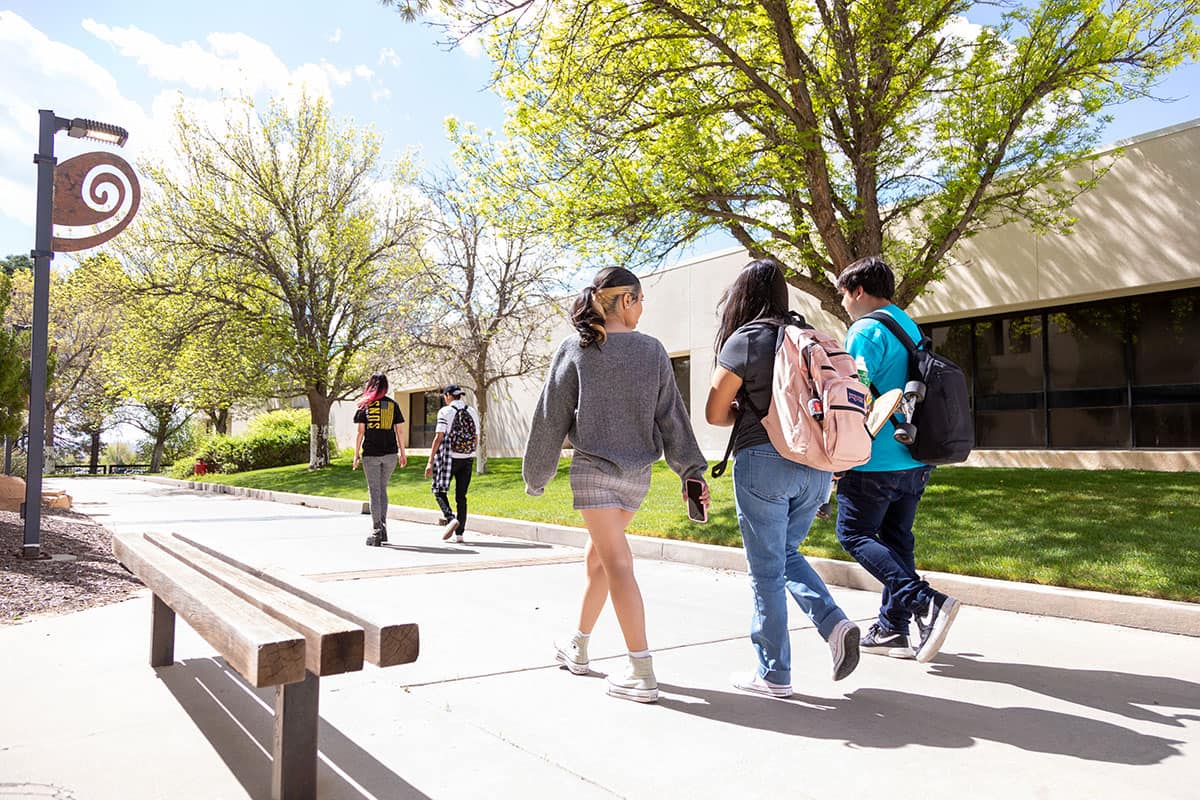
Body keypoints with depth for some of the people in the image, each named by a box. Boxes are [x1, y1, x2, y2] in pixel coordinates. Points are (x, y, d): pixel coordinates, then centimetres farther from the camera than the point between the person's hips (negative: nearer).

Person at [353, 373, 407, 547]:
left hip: (371, 453, -2)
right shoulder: (393, 404, 5)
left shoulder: (365, 405, 0)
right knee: (382, 489, 17)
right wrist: (402, 453, 11)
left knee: (374, 491, 2)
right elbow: (400, 431, 4)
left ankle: (376, 532, 0)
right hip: (390, 453, 2)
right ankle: (383, 528, 15)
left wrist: (356, 455, 2)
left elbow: (360, 432, -3)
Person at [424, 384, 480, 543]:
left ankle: (451, 518, -12)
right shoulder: (472, 411, 8)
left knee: (439, 490, 11)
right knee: (461, 496, 9)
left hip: (450, 458, -5)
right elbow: (476, 439, 10)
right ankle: (459, 533, 8)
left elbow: (439, 437, -13)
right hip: (467, 458, 5)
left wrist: (430, 461, -11)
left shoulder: (445, 411, -7)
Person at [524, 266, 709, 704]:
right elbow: (672, 414, 2)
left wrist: (536, 475, 7)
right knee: (597, 556, 18)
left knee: (617, 564, -6)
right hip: (638, 472, 4)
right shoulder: (652, 350, 3)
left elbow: (551, 417, -2)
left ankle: (641, 672, -8)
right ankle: (577, 648, 33)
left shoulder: (576, 349, -4)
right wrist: (691, 470, 5)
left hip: (594, 469, -4)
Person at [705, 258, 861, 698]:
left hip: (764, 461, -6)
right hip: (816, 463, 7)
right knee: (786, 552, 23)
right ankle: (834, 622, 4)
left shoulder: (744, 340, -7)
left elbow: (715, 412, -5)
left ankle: (773, 674, 12)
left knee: (766, 569, 4)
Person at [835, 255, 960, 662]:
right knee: (896, 538, 13)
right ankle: (891, 629, 17)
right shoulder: (911, 328, 17)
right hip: (914, 460, 9)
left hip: (875, 460, -9)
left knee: (854, 534, 0)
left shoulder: (866, 331, -11)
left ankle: (925, 602, -13)